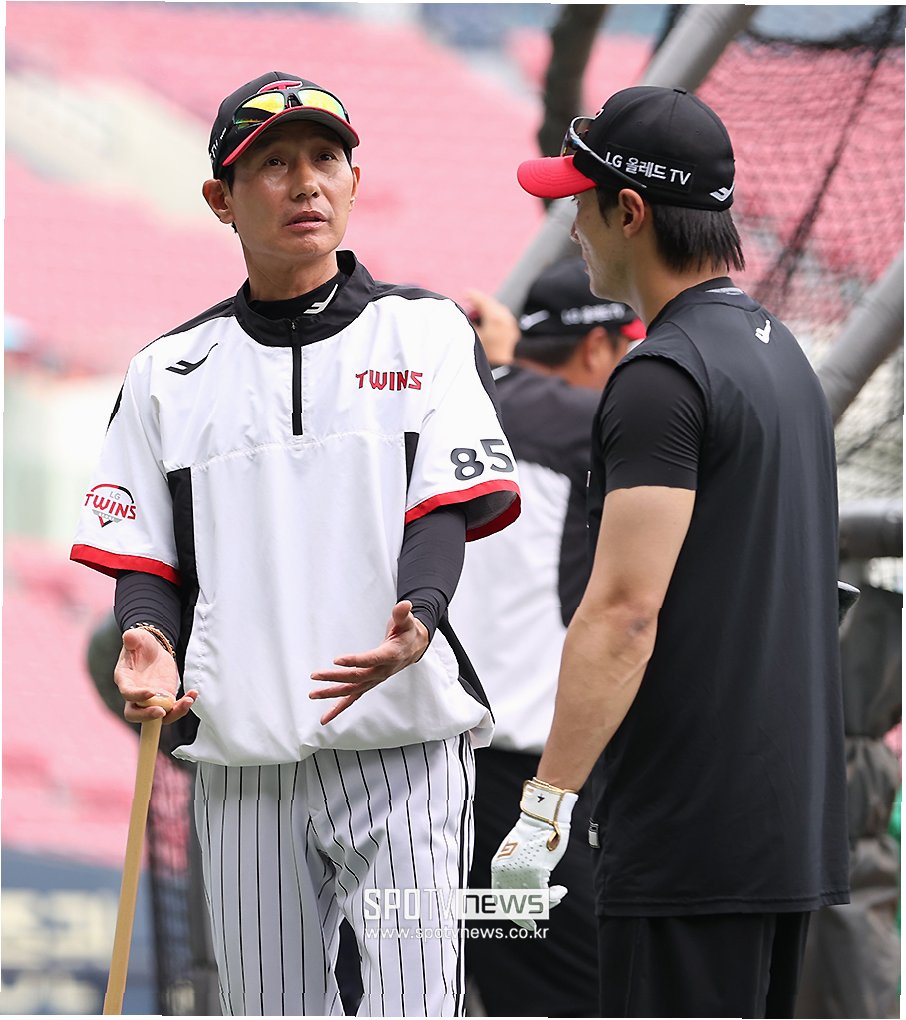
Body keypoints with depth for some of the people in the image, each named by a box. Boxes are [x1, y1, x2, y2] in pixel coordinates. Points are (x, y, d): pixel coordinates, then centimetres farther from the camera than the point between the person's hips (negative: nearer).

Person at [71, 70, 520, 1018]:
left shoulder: (426, 333, 6)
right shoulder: (169, 372, 12)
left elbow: (446, 509, -4)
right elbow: (145, 559, 11)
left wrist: (412, 626, -24)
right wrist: (150, 647, -12)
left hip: (401, 744, -3)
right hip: (241, 758, 3)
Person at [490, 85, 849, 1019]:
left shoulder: (664, 377, -14)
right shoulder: (781, 353, 16)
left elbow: (626, 609, -22)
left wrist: (547, 802, -22)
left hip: (689, 839, -10)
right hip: (790, 831, 10)